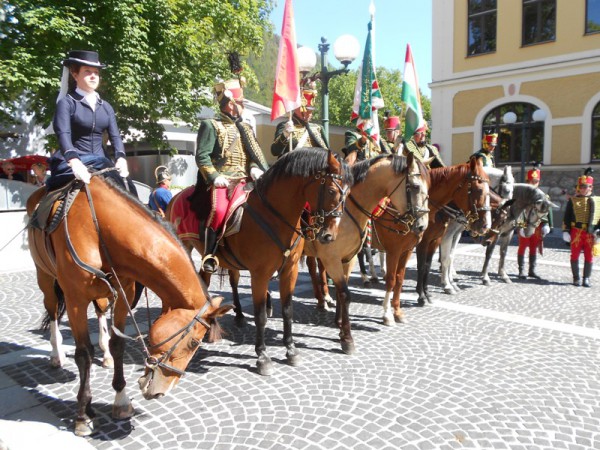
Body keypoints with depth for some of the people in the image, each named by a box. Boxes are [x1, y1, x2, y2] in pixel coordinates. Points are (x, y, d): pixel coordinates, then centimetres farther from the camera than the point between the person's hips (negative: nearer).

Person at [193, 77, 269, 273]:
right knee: (219, 210, -31)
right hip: (220, 181, -6)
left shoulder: (245, 128, 22)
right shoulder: (211, 126, 4)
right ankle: (209, 255, -19)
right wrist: (214, 177, -16)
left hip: (243, 181, 6)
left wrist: (254, 169, -2)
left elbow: (254, 156, 20)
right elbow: (202, 156, -5)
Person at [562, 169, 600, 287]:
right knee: (575, 255, 4)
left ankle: (586, 279, 14)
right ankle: (576, 278, 14)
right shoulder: (573, 200, 3)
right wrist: (566, 231, -3)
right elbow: (566, 217, 3)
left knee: (589, 256, 5)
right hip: (576, 232, -1)